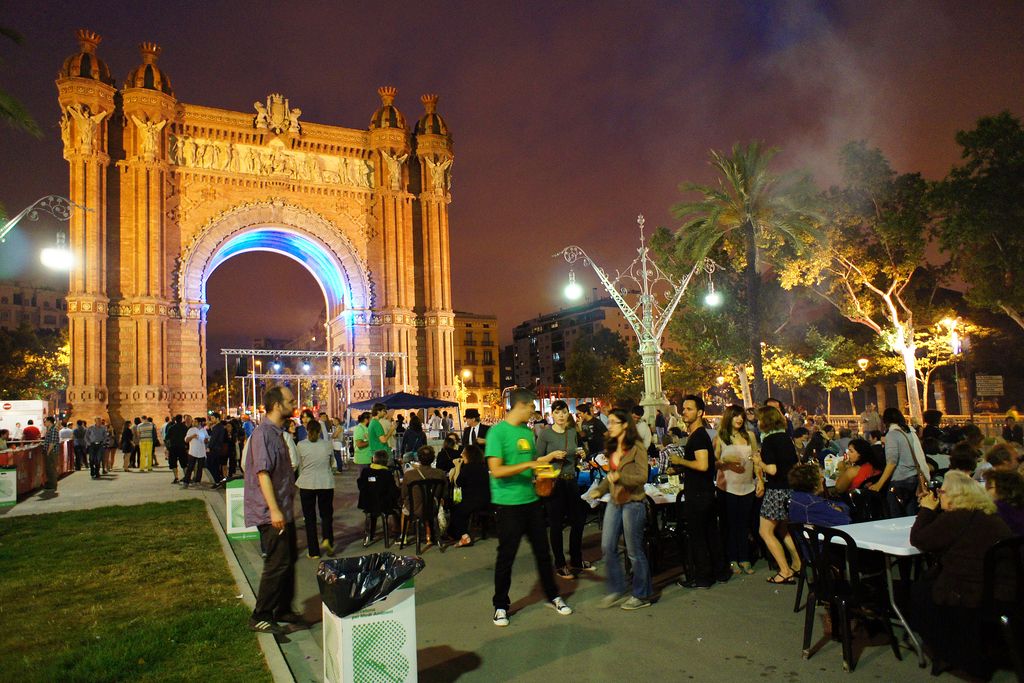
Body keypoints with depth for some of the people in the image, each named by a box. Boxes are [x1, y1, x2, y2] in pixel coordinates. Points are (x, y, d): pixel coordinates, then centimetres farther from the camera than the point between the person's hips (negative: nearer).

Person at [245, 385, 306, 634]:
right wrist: (274, 510, -27)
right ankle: (260, 617, 7)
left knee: (289, 560, 15)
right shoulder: (263, 434, -17)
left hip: (284, 511, 10)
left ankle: (283, 610, 27)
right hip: (272, 514, -10)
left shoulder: (277, 433, 14)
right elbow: (262, 473, -24)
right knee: (277, 563, -6)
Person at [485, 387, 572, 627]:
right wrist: (529, 465, -23)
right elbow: (496, 470, -21)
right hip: (508, 504, -6)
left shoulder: (527, 431, 9)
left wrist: (546, 459, 8)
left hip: (531, 501, 7)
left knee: (542, 551, 14)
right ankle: (500, 605, 22)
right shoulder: (497, 432, -13)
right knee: (506, 555, 5)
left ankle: (552, 596, 31)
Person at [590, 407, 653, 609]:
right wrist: (599, 490, 10)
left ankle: (642, 596, 20)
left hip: (632, 503, -7)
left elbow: (642, 477, -16)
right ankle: (616, 590, 22)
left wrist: (620, 476, -28)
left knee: (634, 551, 4)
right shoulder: (612, 448, 9)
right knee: (607, 547, 7)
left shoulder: (637, 447, -13)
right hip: (614, 502, 7)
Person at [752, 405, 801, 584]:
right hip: (790, 488, 8)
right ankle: (797, 564, 28)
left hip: (777, 490, -8)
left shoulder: (768, 440, -16)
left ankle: (785, 572, 1)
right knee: (783, 530, 23)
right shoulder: (786, 438, 8)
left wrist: (759, 463, -4)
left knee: (766, 531, 2)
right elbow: (795, 464, 16)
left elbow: (772, 470, -23)